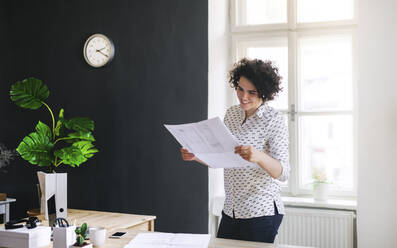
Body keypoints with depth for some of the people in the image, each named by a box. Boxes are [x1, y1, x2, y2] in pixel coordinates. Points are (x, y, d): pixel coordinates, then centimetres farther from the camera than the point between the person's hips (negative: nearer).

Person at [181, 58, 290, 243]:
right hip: (230, 211, 6)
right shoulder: (231, 113, 7)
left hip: (261, 213, -6)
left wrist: (259, 157, -38)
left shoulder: (274, 120, -12)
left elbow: (283, 173, -19)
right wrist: (195, 156, -4)